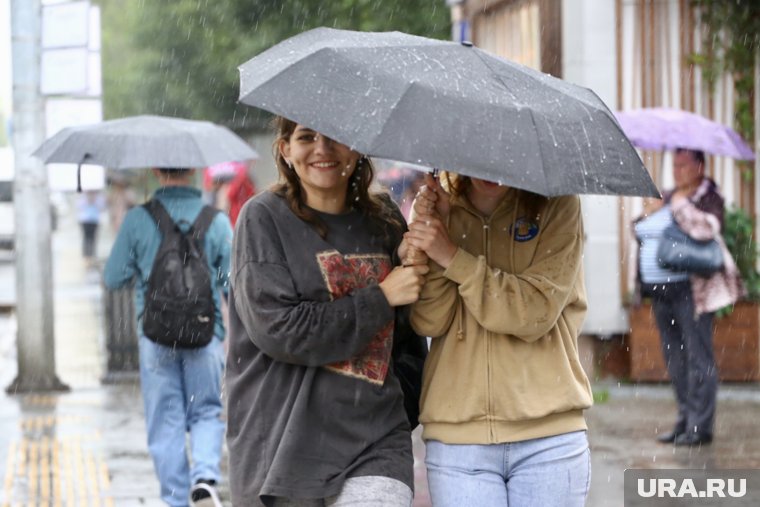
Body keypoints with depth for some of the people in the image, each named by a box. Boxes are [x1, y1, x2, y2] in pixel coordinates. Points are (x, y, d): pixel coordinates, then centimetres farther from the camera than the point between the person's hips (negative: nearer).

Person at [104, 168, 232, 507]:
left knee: (166, 424, 9)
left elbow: (113, 279, 1)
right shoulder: (217, 221, -4)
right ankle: (204, 477, -10)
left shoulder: (137, 220, -5)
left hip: (156, 336, 0)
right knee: (207, 413, 13)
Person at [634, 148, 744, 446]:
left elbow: (706, 228, -26)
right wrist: (648, 213, 4)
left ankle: (700, 426, -5)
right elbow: (641, 230, 25)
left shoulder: (708, 197, -6)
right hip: (660, 289, 8)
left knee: (698, 357, -6)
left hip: (691, 289, -8)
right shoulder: (667, 197, 17)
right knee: (674, 357, 10)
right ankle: (685, 420, 18)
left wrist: (680, 205, -16)